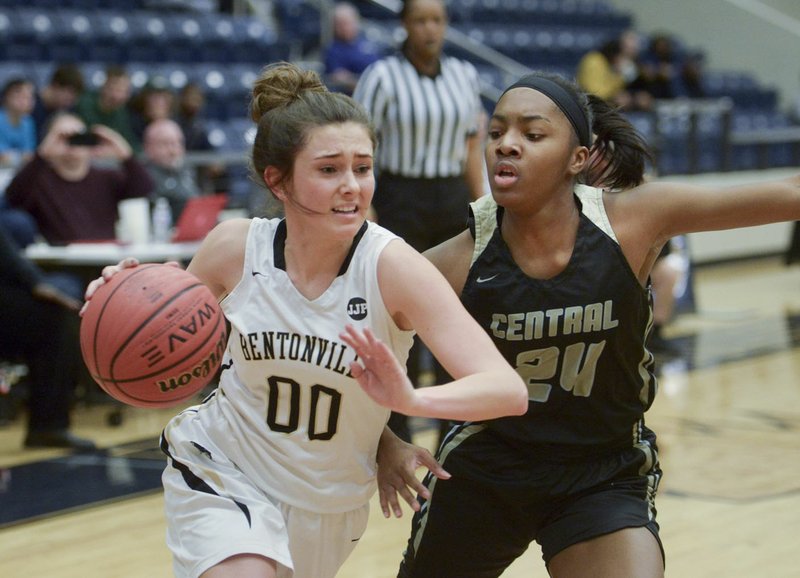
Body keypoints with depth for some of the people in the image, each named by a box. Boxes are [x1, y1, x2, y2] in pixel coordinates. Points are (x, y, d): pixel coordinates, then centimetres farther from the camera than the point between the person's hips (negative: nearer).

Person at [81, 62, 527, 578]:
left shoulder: (390, 265, -23)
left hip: (328, 505, 1)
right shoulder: (236, 247, -16)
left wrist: (410, 400, -49)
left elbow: (508, 390, -31)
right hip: (222, 476, -1)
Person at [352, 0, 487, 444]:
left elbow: (472, 150, 13)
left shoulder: (465, 76, 7)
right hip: (401, 202, -4)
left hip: (453, 200, 4)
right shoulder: (382, 77, -7)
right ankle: (396, 434, 10)